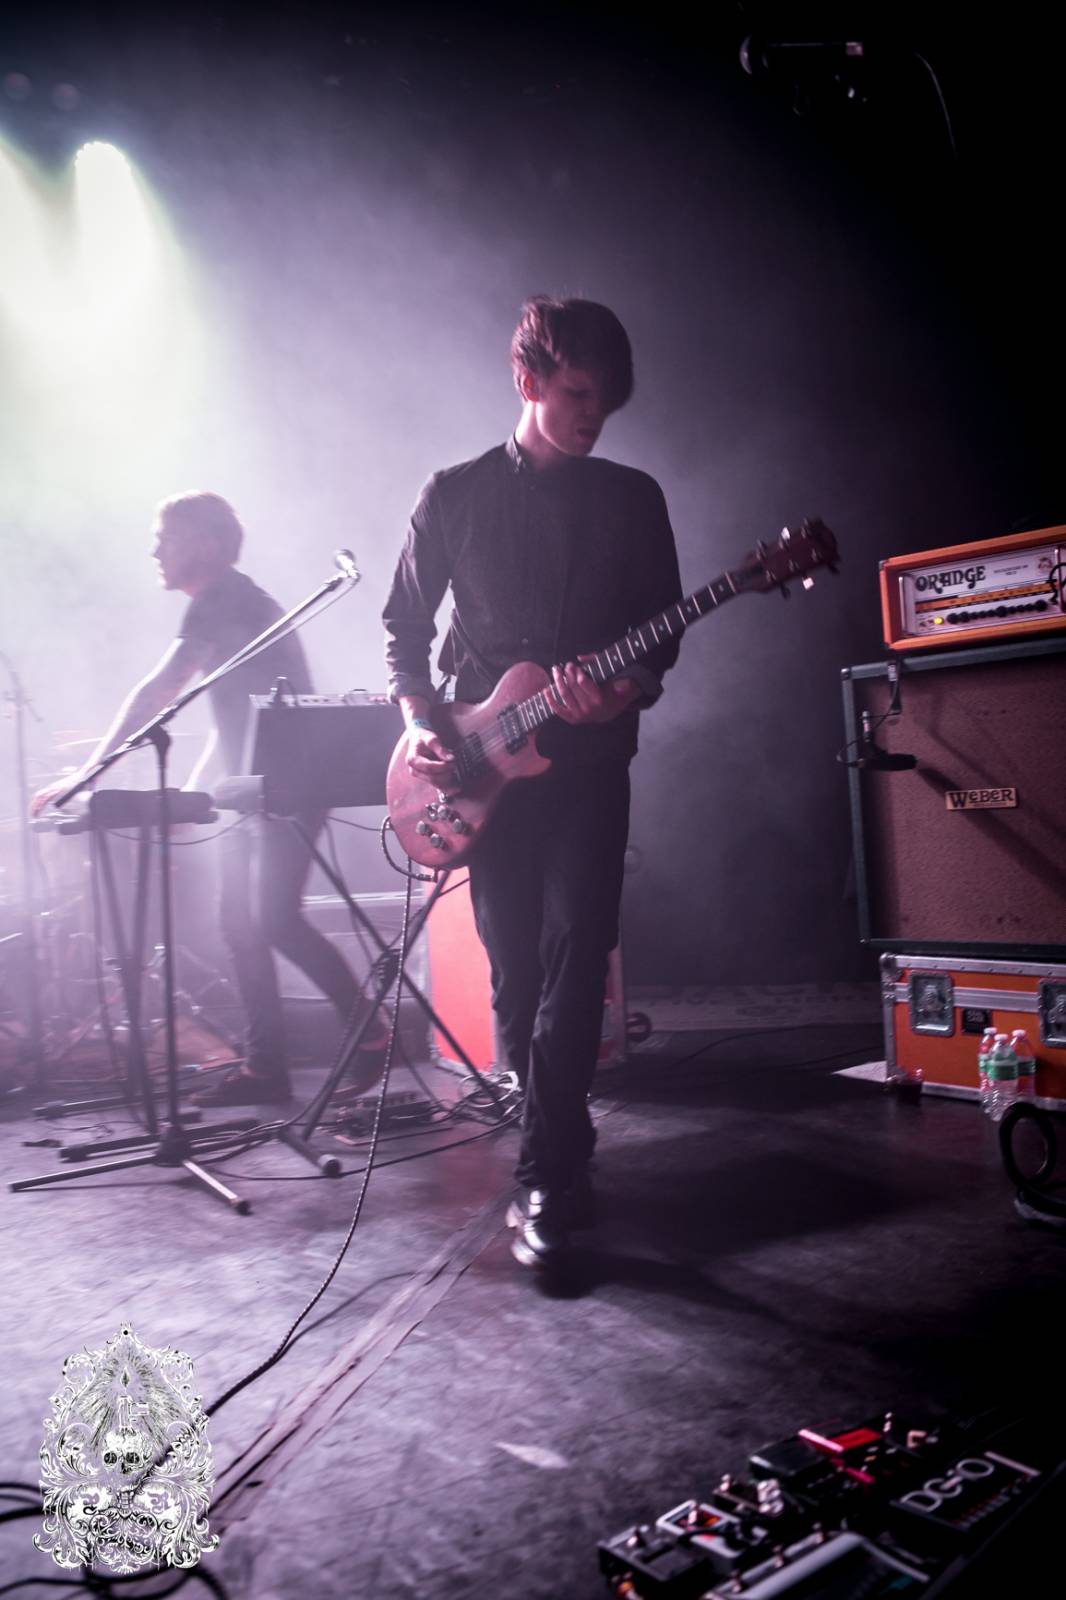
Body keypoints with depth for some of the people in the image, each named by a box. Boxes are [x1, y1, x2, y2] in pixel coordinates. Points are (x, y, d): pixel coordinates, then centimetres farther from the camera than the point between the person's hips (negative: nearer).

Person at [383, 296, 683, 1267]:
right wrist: (420, 723, -4)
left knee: (574, 964, -11)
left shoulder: (632, 498, 8)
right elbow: (406, 623, 11)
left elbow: (663, 634, 6)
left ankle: (547, 1183, -4)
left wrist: (624, 692, -15)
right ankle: (562, 1142, 25)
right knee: (516, 968, 5)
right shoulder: (454, 495, 7)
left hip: (589, 759, 0)